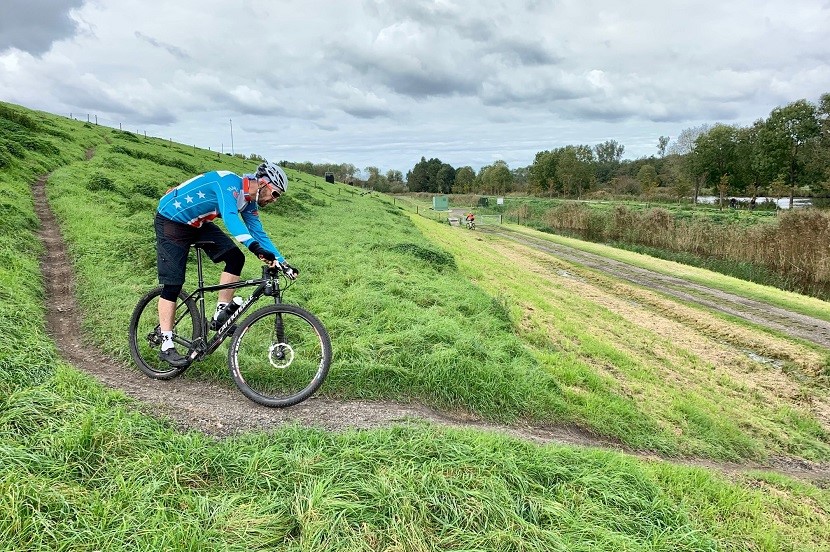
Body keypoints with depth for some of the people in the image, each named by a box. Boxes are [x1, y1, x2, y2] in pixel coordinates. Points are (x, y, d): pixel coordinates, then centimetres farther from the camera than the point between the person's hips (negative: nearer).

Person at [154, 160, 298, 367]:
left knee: (236, 258, -10)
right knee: (173, 284, -10)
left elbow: (259, 234, 2)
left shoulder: (249, 202, -2)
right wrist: (254, 246, -55)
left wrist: (283, 263, -6)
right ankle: (166, 346, -5)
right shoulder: (230, 182, -27)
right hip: (171, 219, -8)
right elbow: (230, 216, -44)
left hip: (198, 224, 8)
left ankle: (220, 314, -2)